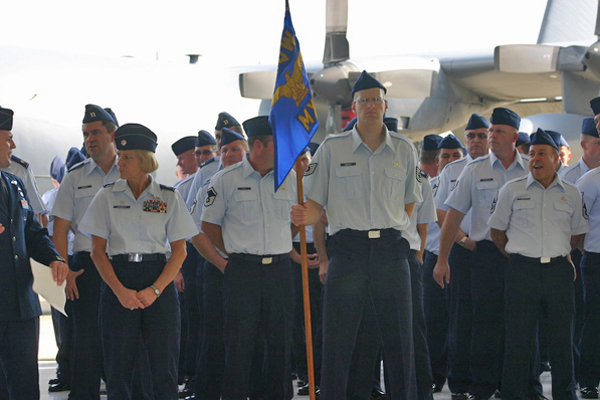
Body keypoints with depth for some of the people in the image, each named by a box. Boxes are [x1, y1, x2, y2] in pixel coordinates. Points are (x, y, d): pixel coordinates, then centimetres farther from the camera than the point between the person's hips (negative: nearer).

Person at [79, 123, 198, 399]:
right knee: (118, 365, 1)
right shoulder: (108, 196, 4)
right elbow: (98, 250, 2)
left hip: (159, 280, 0)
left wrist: (155, 290, -11)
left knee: (164, 364, -1)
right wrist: (120, 290, -11)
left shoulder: (168, 197, 2)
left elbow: (179, 251, 2)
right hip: (117, 279, 1)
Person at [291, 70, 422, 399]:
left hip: (391, 251, 2)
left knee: (399, 338, 4)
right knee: (338, 340, -2)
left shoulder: (404, 149, 10)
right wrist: (303, 216, -17)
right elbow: (316, 204, 4)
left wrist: (396, 227, 5)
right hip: (347, 249, -2)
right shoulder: (331, 149, 5)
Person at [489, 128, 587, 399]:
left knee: (562, 339, 4)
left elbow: (577, 233, 20)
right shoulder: (512, 190, 4)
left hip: (559, 272, 2)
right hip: (522, 272, -1)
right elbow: (497, 230, 11)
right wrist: (516, 257, 8)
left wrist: (561, 255, 13)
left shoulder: (571, 193, 9)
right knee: (519, 339, -1)